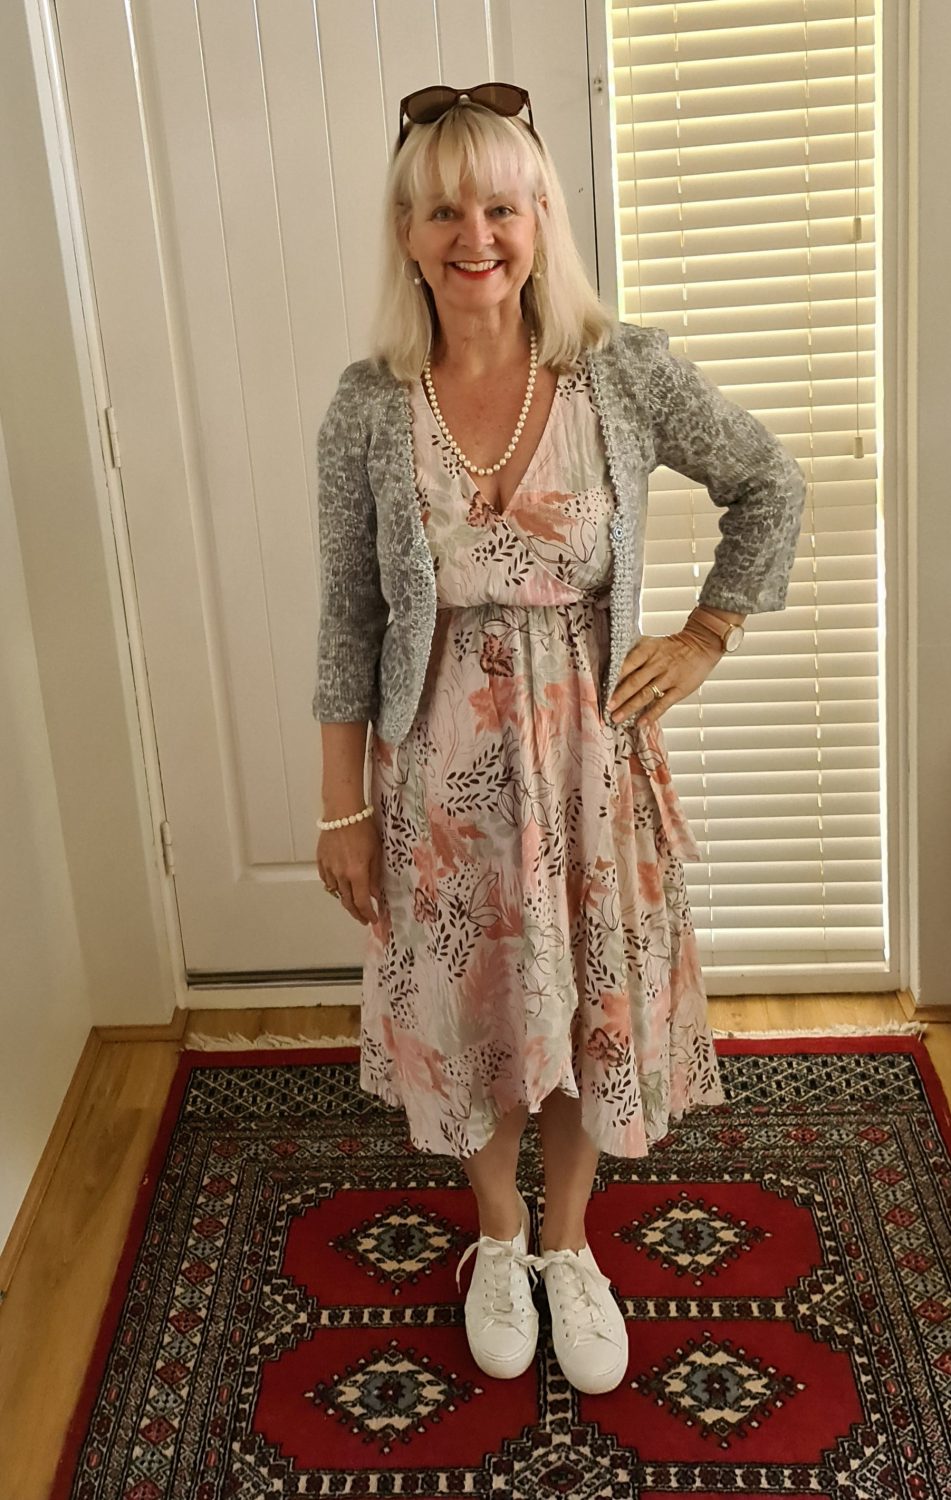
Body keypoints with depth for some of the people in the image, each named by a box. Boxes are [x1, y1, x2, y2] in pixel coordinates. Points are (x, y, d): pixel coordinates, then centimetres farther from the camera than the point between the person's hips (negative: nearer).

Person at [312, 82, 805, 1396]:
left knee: (593, 998, 13)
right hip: (442, 762, 0)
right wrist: (343, 809, -2)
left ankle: (570, 1241, 40)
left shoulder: (625, 372, -10)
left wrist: (706, 639, -1)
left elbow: (771, 487, 4)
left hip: (590, 747, 0)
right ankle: (500, 1234, 43)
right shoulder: (367, 409, -9)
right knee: (465, 1003, 15)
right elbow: (348, 623, -4)